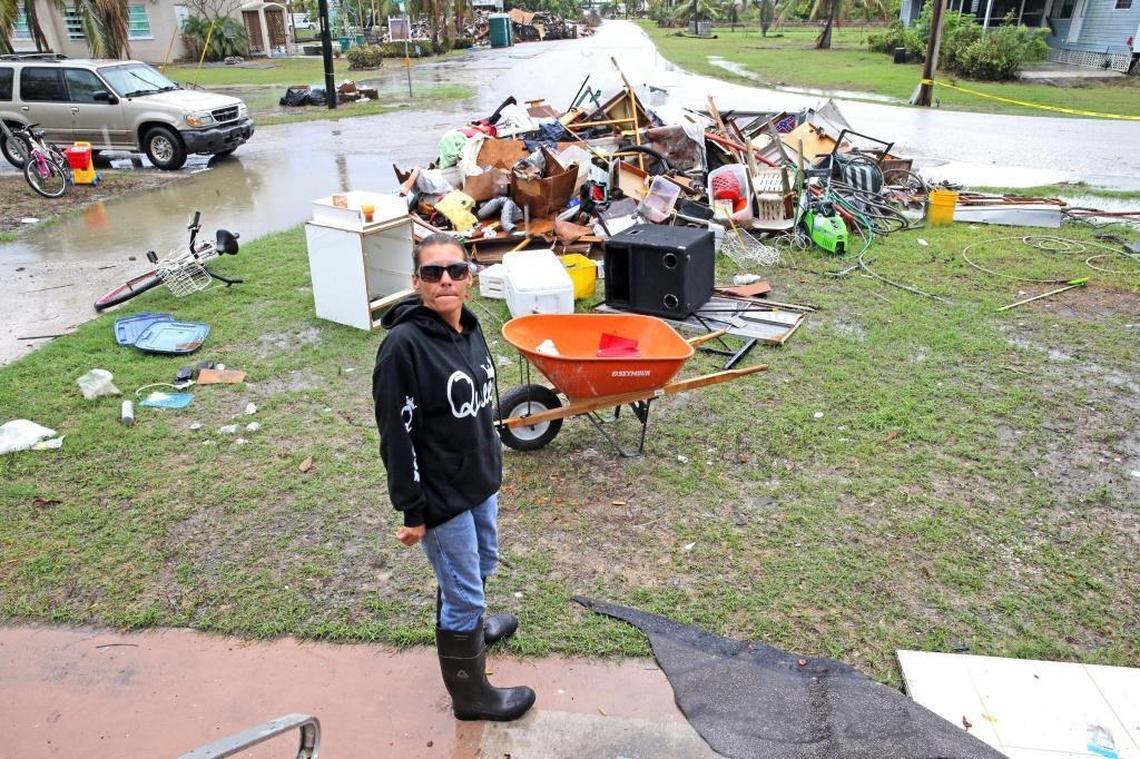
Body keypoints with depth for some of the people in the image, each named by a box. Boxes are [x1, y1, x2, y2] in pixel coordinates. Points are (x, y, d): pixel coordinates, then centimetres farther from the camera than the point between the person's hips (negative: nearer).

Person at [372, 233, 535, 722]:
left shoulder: (469, 327, -1)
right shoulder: (404, 345, -25)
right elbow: (397, 437, -21)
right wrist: (413, 511, -17)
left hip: (480, 480, 8)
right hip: (441, 496, -8)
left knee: (482, 564, 28)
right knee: (464, 591, 8)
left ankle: (466, 624, 58)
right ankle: (471, 695, 31)